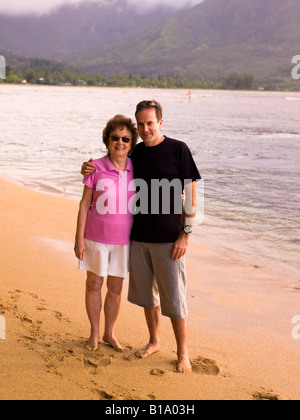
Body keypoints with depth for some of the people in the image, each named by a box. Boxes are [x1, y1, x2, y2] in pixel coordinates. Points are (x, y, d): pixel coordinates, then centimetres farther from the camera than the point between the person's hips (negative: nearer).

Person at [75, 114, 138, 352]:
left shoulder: (135, 170, -1)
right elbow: (85, 204, -5)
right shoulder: (96, 168, -9)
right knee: (94, 284, 9)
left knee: (116, 287, 11)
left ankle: (110, 334, 29)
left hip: (123, 239, 2)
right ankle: (94, 334, 27)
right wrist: (79, 238, -7)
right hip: (96, 237, -2)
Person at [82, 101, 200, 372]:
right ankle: (154, 341, 33)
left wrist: (185, 234, -13)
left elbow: (191, 194, -7)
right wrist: (89, 170, 1)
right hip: (139, 237, 5)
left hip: (168, 238, -5)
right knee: (146, 292, 15)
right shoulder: (135, 154, 7)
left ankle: (182, 353, 13)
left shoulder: (178, 150, -7)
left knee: (174, 297, 0)